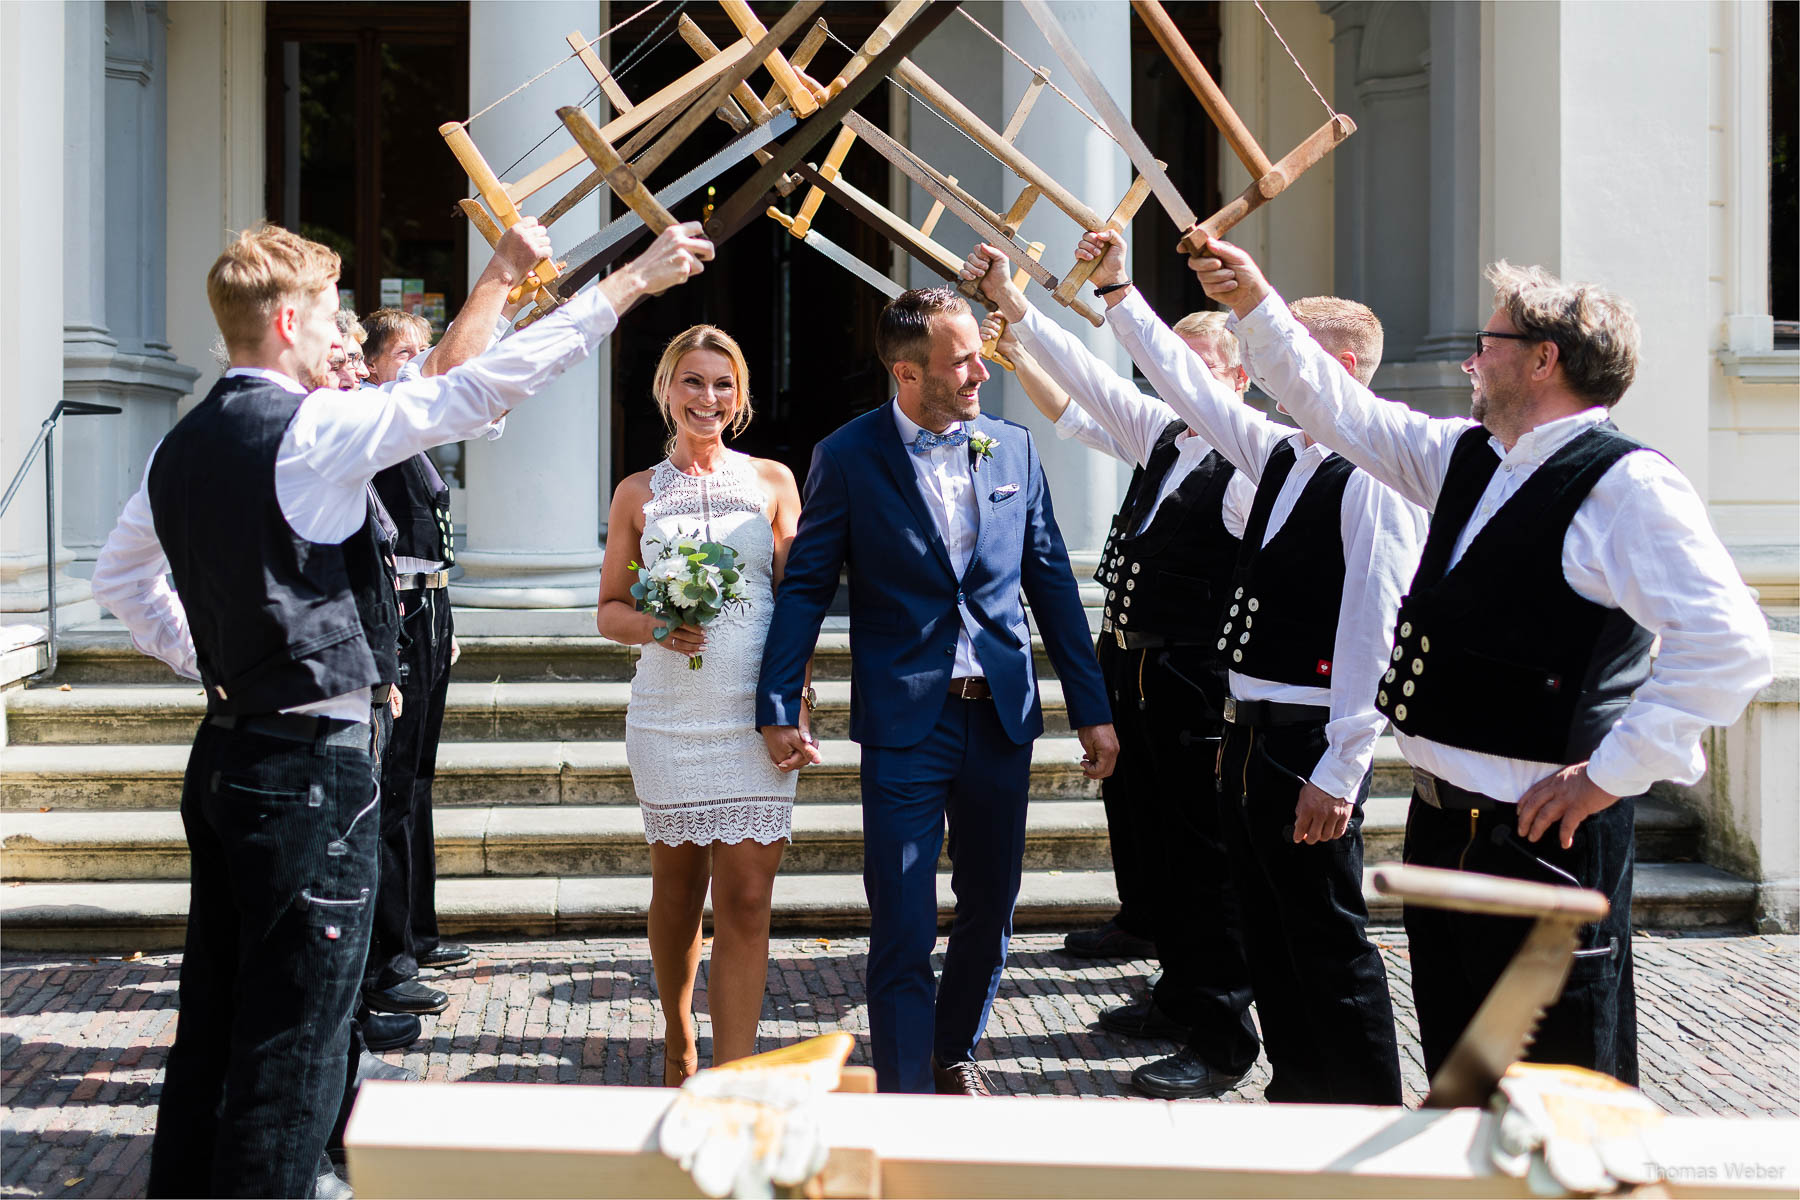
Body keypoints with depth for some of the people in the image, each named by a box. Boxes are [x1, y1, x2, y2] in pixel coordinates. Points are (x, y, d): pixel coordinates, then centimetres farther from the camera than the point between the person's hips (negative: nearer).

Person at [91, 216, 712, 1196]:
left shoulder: (182, 447, 9)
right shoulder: (314, 429, -16)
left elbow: (120, 577, 22)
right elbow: (482, 387, -18)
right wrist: (628, 284, -14)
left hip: (225, 755, 9)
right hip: (312, 766, -9)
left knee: (212, 1024, 16)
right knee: (290, 1050, -2)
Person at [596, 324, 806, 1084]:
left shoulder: (772, 481, 6)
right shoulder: (638, 493, 7)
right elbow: (610, 609, 10)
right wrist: (656, 627, -12)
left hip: (755, 715, -1)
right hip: (669, 714, 1)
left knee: (746, 901, -7)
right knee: (677, 889, 14)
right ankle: (678, 1037, 37)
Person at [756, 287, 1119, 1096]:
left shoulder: (1013, 447, 6)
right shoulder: (848, 458, -4)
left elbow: (1051, 582, 10)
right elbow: (805, 588, -3)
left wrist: (1092, 709, 8)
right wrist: (778, 709, -12)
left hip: (1002, 716, 4)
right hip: (905, 722, -4)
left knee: (990, 905, 15)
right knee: (903, 929, -4)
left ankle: (956, 1053, 36)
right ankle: (906, 1094, 5)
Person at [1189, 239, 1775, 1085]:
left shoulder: (1627, 484, -15)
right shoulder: (1467, 456, 12)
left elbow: (1731, 644, -23)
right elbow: (1337, 409, 23)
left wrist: (1612, 772, -20)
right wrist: (1255, 305, 19)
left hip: (1541, 834, -9)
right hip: (1442, 818, 9)